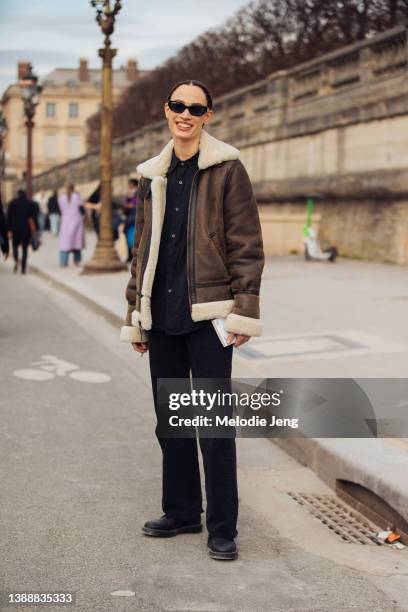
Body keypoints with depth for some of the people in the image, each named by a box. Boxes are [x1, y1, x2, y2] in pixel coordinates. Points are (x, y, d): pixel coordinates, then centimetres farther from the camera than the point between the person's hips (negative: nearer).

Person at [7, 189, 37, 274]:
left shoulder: (12, 203, 2)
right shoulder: (30, 203, 2)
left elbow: (9, 217, 0)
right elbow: (34, 217, -1)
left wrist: (9, 230, 2)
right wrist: (35, 229, 4)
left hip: (15, 229, 0)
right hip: (26, 229, 0)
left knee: (15, 246, 15)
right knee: (25, 248, 6)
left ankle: (16, 261, -13)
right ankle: (23, 268, 1)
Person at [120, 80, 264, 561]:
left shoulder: (227, 169, -3)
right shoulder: (152, 177, 13)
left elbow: (247, 244, -6)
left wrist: (244, 310, -13)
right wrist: (135, 314, 14)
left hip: (207, 313, -6)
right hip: (162, 316, 6)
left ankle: (222, 528, 9)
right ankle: (181, 512, 28)